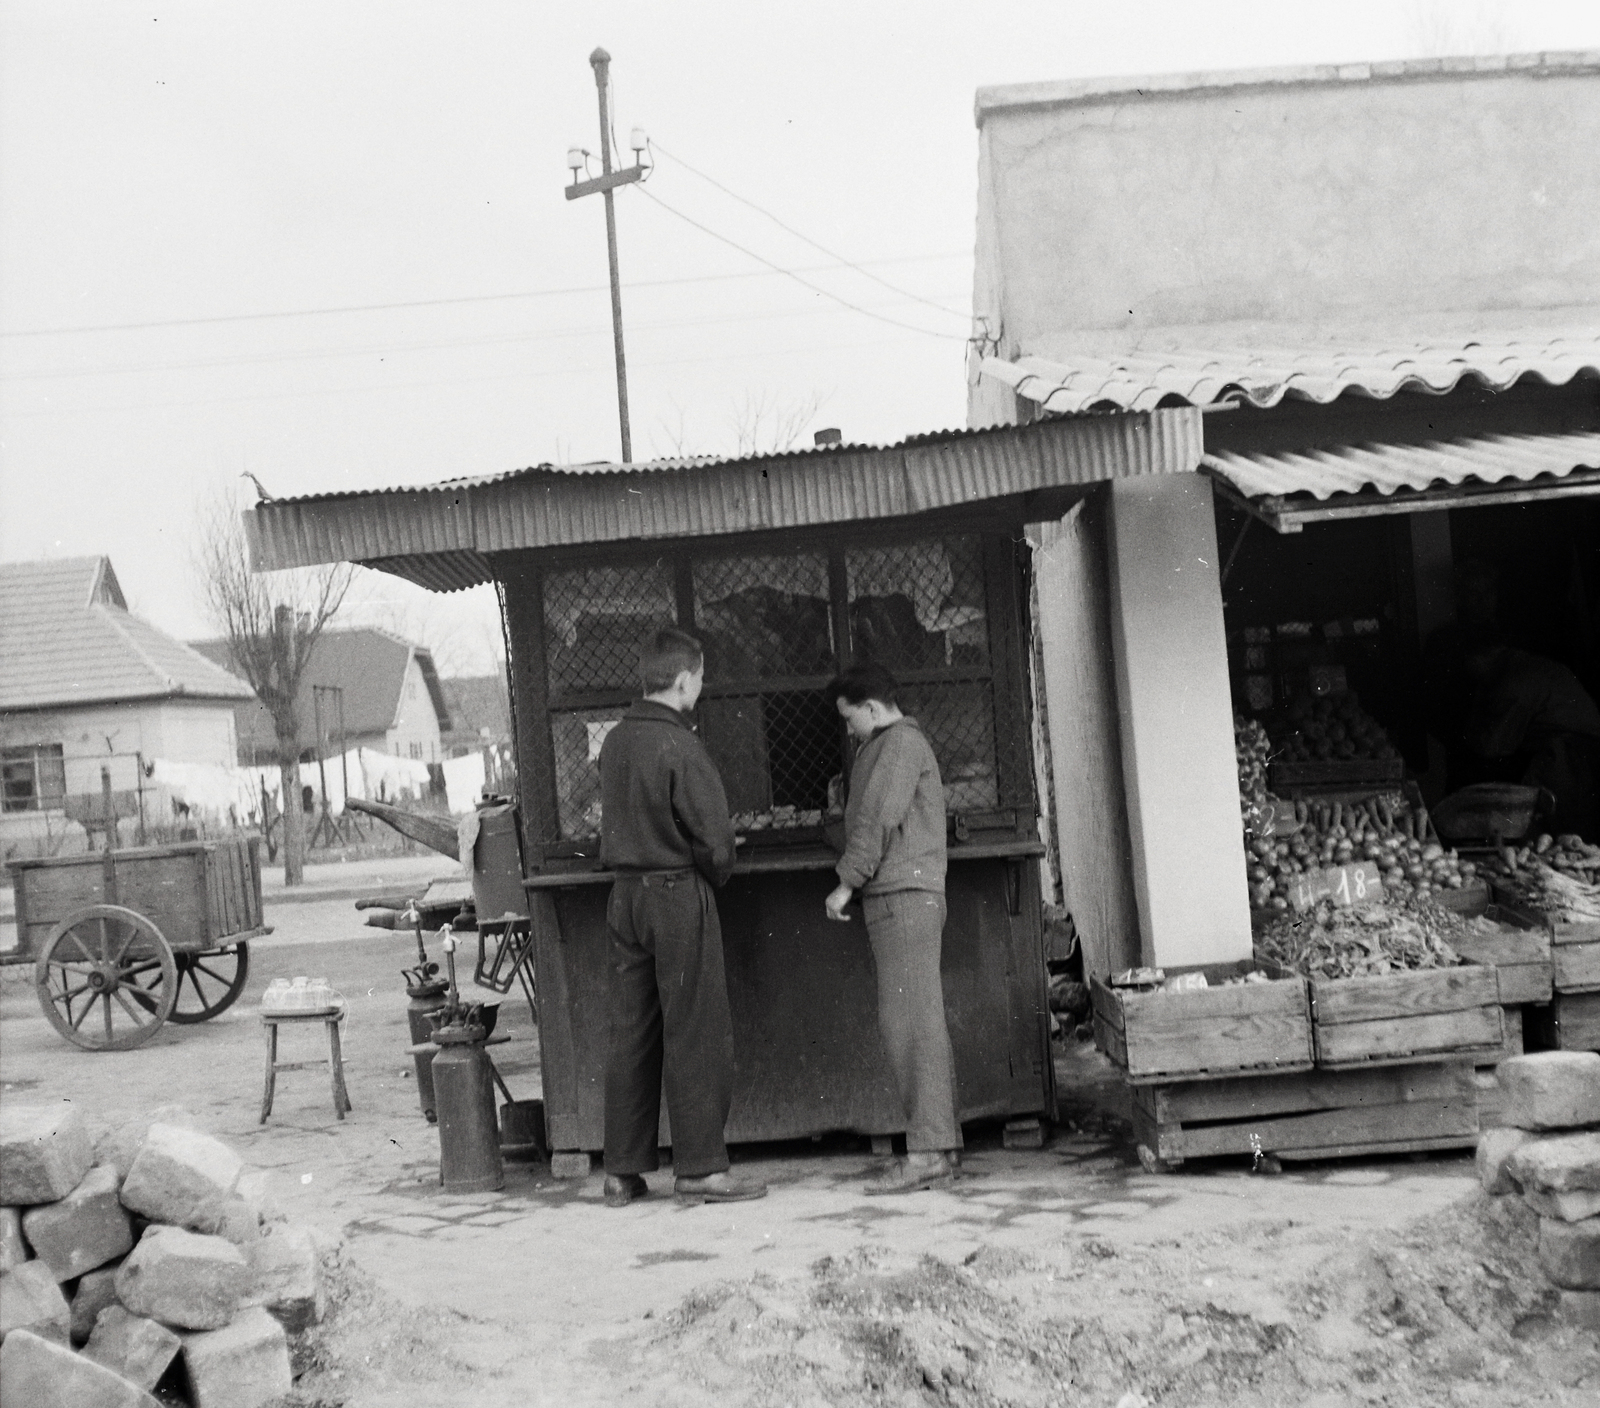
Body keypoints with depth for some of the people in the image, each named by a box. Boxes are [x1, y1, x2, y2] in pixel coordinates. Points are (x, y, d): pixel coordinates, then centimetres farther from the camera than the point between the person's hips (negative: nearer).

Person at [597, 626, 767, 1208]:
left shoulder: (614, 741, 7)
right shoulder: (680, 747, -15)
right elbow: (713, 840, -15)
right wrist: (716, 877, 4)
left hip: (625, 895, 7)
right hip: (679, 895, -7)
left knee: (630, 1035, 10)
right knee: (697, 1036, 1)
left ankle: (622, 1172, 15)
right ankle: (700, 1168, 4)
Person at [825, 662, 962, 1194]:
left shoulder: (900, 742, -6)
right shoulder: (888, 746, 26)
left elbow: (880, 819, -13)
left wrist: (847, 881, -10)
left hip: (905, 895, -10)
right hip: (897, 896, 10)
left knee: (909, 1022, -13)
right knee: (921, 1021, 7)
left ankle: (927, 1151, -16)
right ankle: (941, 1144, 7)